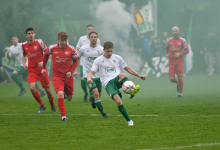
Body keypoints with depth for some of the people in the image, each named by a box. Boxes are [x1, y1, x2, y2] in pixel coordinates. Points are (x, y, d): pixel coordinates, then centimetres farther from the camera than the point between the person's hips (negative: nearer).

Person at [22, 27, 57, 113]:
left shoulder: (39, 43, -6)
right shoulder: (24, 45, 3)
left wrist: (43, 62, -18)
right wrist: (24, 63, 3)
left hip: (41, 69, -2)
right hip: (31, 70, 2)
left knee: (47, 89, 2)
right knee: (32, 88, -18)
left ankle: (53, 106, 27)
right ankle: (42, 105, 3)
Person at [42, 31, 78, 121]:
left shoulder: (71, 49, -5)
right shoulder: (52, 48, -4)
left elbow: (75, 61, 5)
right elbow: (46, 55, 17)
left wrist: (70, 71, -9)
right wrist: (43, 68, 18)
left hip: (68, 77, 2)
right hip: (57, 76, -2)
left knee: (69, 98, 13)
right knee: (60, 94, -24)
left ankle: (66, 93, 51)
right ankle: (63, 116, -19)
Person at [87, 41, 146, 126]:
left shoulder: (117, 58, 17)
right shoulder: (98, 60, 9)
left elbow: (128, 69, 24)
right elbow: (92, 72, 4)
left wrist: (139, 75, 14)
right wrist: (89, 78, -20)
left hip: (117, 80, 2)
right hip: (108, 83, -2)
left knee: (122, 75, -37)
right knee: (118, 101, -27)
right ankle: (129, 120, -19)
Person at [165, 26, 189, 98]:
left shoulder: (182, 40, -3)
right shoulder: (169, 40, 3)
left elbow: (187, 50, 1)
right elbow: (166, 48, 17)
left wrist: (180, 54, -16)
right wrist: (166, 54, -4)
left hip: (179, 62, -2)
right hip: (171, 62, 2)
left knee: (180, 78, -3)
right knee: (171, 79, -7)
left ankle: (180, 93, 15)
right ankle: (177, 83, 29)